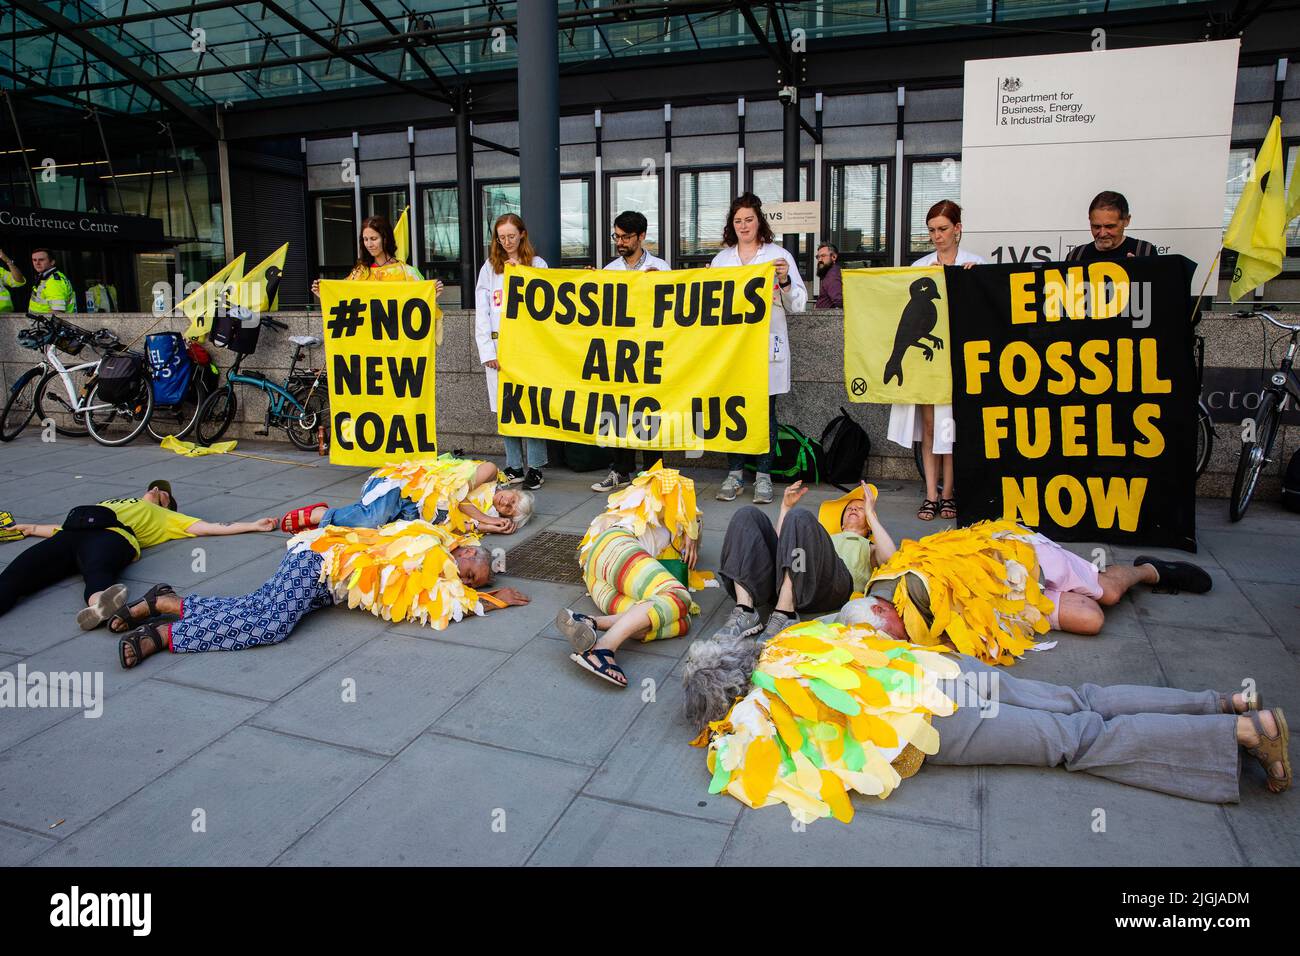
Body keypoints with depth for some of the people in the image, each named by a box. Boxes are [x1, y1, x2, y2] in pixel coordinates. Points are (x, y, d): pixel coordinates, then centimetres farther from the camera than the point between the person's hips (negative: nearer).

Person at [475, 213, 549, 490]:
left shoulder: (537, 264, 8)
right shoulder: (490, 267, 12)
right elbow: (481, 312, 5)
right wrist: (487, 351, -3)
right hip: (498, 345, 2)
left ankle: (535, 467, 1)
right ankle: (514, 467, 11)